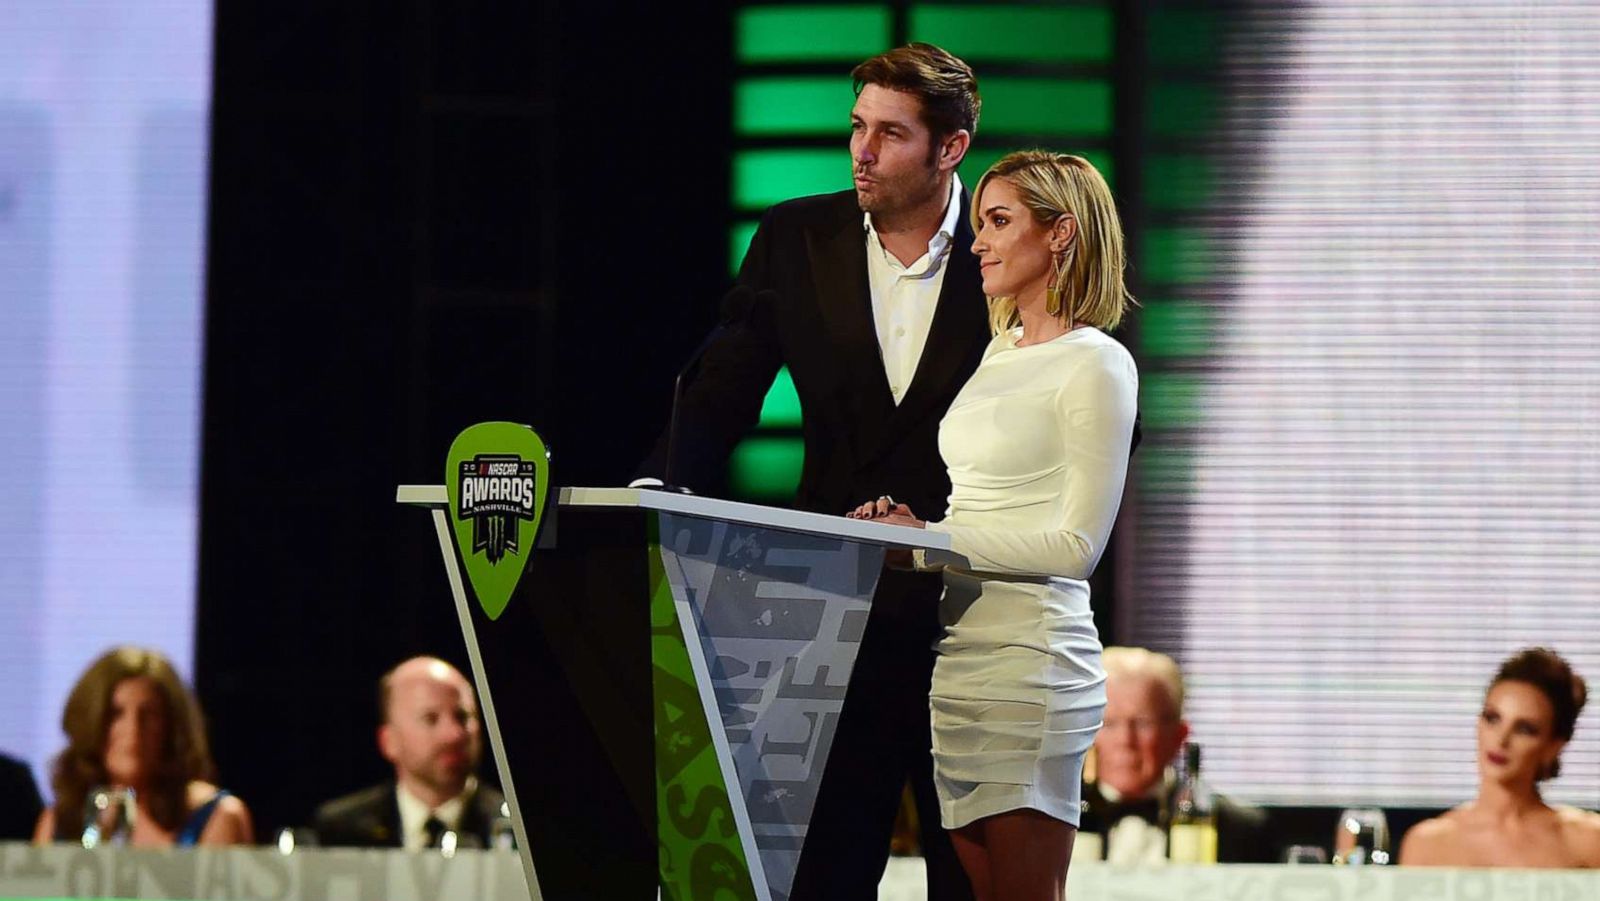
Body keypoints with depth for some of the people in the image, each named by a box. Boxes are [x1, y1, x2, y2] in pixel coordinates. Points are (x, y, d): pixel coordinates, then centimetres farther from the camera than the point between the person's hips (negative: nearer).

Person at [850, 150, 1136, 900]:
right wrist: (903, 525, 4)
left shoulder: (1096, 366, -7)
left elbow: (1077, 545, -14)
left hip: (1031, 662, -8)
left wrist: (930, 543, -15)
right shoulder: (1000, 353, 18)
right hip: (958, 660, 8)